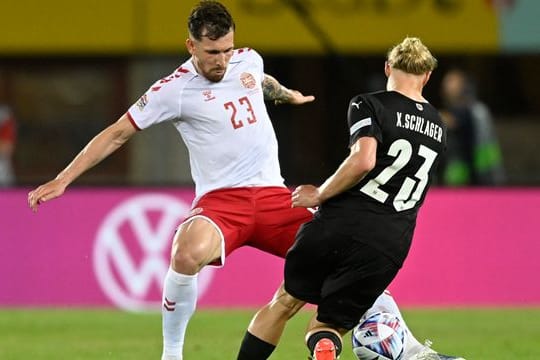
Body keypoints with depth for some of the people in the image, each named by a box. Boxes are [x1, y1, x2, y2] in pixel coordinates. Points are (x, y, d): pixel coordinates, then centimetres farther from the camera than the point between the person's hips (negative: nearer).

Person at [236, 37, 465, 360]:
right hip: (391, 245, 3)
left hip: (341, 224, -3)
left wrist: (320, 195, -6)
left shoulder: (369, 105, 0)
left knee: (286, 301, 18)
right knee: (328, 330, 8)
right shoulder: (437, 128, 19)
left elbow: (363, 160, -18)